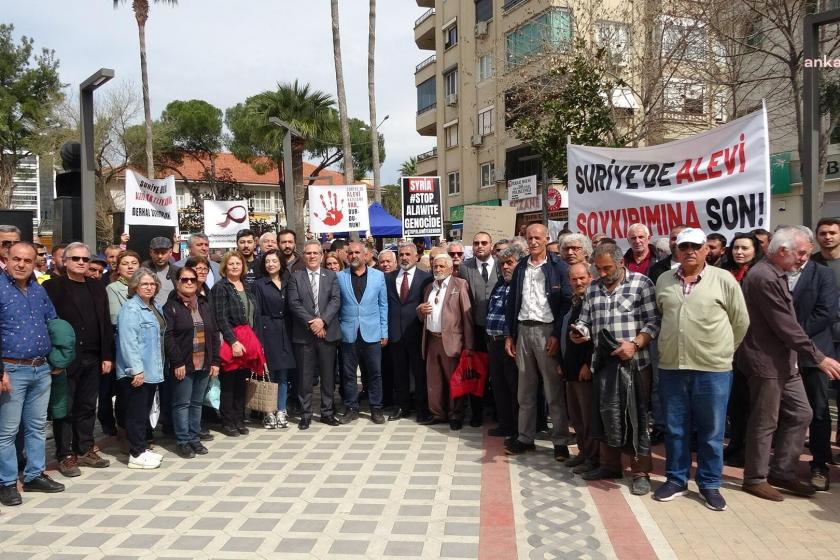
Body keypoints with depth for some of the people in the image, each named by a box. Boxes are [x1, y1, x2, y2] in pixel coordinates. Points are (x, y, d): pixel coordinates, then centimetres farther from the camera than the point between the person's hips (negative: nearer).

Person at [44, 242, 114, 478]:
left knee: (87, 407, 12)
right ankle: (65, 455, 14)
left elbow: (106, 324, 10)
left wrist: (107, 356, 6)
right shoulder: (52, 287, -4)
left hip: (92, 359, 5)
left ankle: (85, 450, 24)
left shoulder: (97, 287, 11)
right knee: (65, 408, 4)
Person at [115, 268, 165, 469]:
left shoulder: (155, 308, 15)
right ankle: (136, 454, 6)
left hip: (152, 370, 9)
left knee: (145, 412, 15)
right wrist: (136, 369, -24)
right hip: (137, 372, -9)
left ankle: (141, 448, 24)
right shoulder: (131, 309, -13)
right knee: (137, 413, -2)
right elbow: (128, 341, -21)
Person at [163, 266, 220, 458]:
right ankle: (183, 441, 10)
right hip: (183, 365, -5)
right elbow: (168, 337, -11)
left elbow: (214, 333, 12)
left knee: (197, 403, 12)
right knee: (182, 404, 2)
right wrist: (177, 363, -16)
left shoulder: (205, 305, 12)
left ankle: (195, 438, 21)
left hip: (204, 364, 5)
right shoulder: (171, 306, -5)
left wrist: (215, 361, 6)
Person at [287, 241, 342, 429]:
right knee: (305, 376, 3)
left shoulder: (331, 276, 8)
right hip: (304, 333, -1)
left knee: (328, 375, 7)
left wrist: (322, 320, -15)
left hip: (327, 332, 1)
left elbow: (335, 300, -2)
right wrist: (311, 322, -14)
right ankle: (305, 414, 12)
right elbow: (294, 303, -4)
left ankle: (327, 413, 18)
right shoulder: (295, 277, 5)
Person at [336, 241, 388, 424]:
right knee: (348, 373, 6)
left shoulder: (378, 276, 4)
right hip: (348, 333, 0)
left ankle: (376, 408, 15)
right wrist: (337, 328, -2)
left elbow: (383, 305, 6)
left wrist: (384, 332, 3)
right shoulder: (340, 277, 3)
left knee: (375, 372, 4)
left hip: (372, 332, 0)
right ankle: (351, 408, 19)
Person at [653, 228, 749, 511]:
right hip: (671, 367, 3)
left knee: (711, 432, 8)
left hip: (712, 369, -3)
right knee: (675, 429, 12)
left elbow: (740, 322, 3)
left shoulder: (724, 280, -3)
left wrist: (722, 351, 8)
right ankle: (676, 479, 26)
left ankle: (710, 484, 23)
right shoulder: (663, 280, 7)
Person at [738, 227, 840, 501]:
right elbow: (786, 327, -22)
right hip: (766, 363, -10)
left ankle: (782, 471, 24)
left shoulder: (776, 274, 12)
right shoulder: (764, 278, -21)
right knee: (765, 423, 1)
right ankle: (755, 478, 16)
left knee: (800, 414, 13)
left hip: (784, 361, 10)